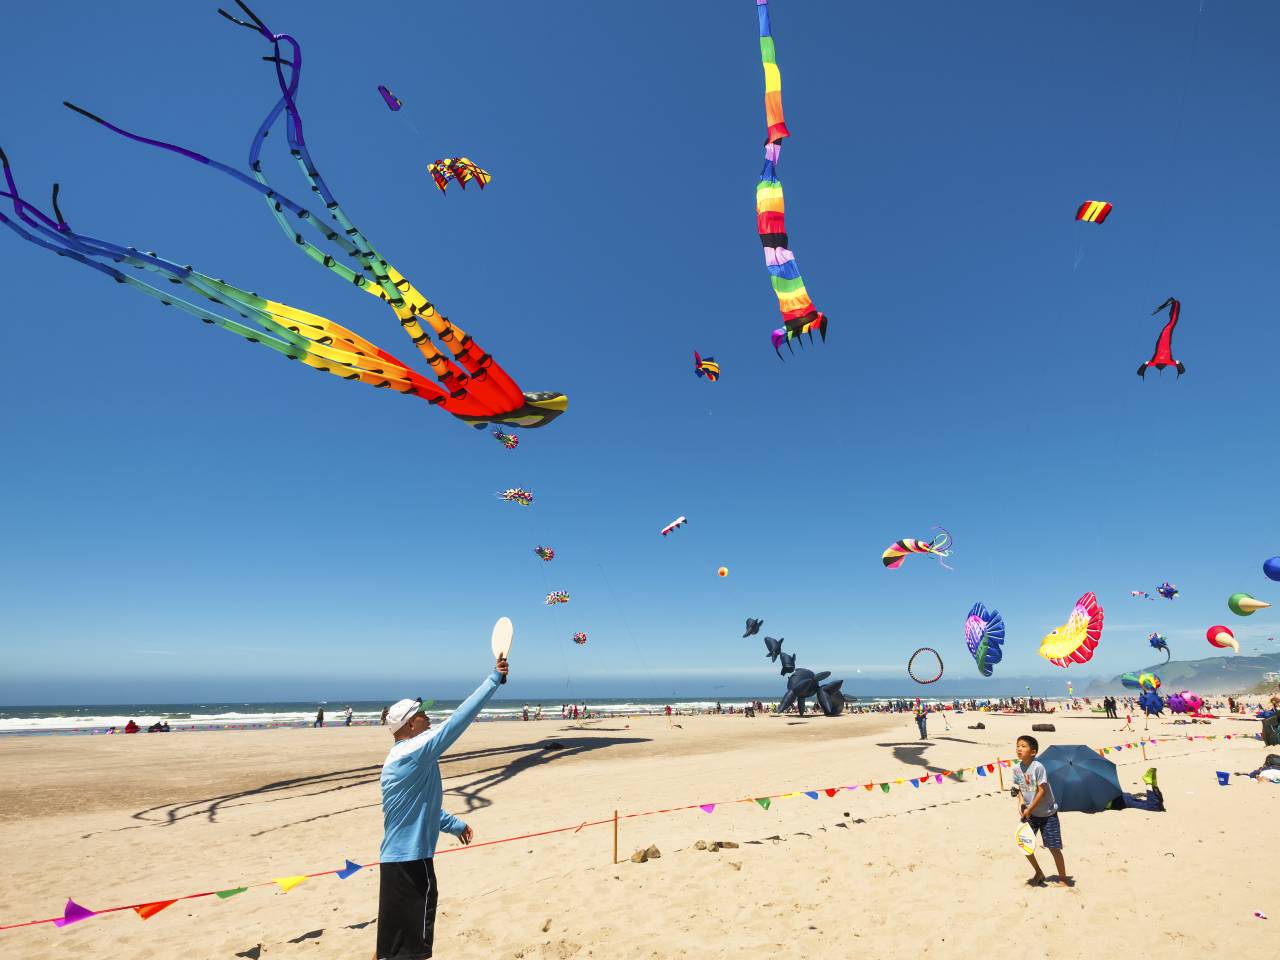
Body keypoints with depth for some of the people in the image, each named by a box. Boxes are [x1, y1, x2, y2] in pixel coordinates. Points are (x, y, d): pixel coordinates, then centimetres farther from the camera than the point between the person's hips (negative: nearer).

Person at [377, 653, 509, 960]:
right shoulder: (413, 752, -21)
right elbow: (456, 722, -28)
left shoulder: (404, 757, 10)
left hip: (397, 858, 10)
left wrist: (454, 824, 30)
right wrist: (493, 680, -28)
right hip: (410, 860, -10)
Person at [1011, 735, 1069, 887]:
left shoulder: (1038, 767, -23)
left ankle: (1063, 877, 22)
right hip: (1030, 813, 6)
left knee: (1053, 847, -1)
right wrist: (1021, 801, -12)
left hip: (1047, 813, -5)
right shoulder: (1016, 768, -5)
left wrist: (1029, 809, -17)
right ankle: (1039, 873, 25)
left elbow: (1042, 791, -21)